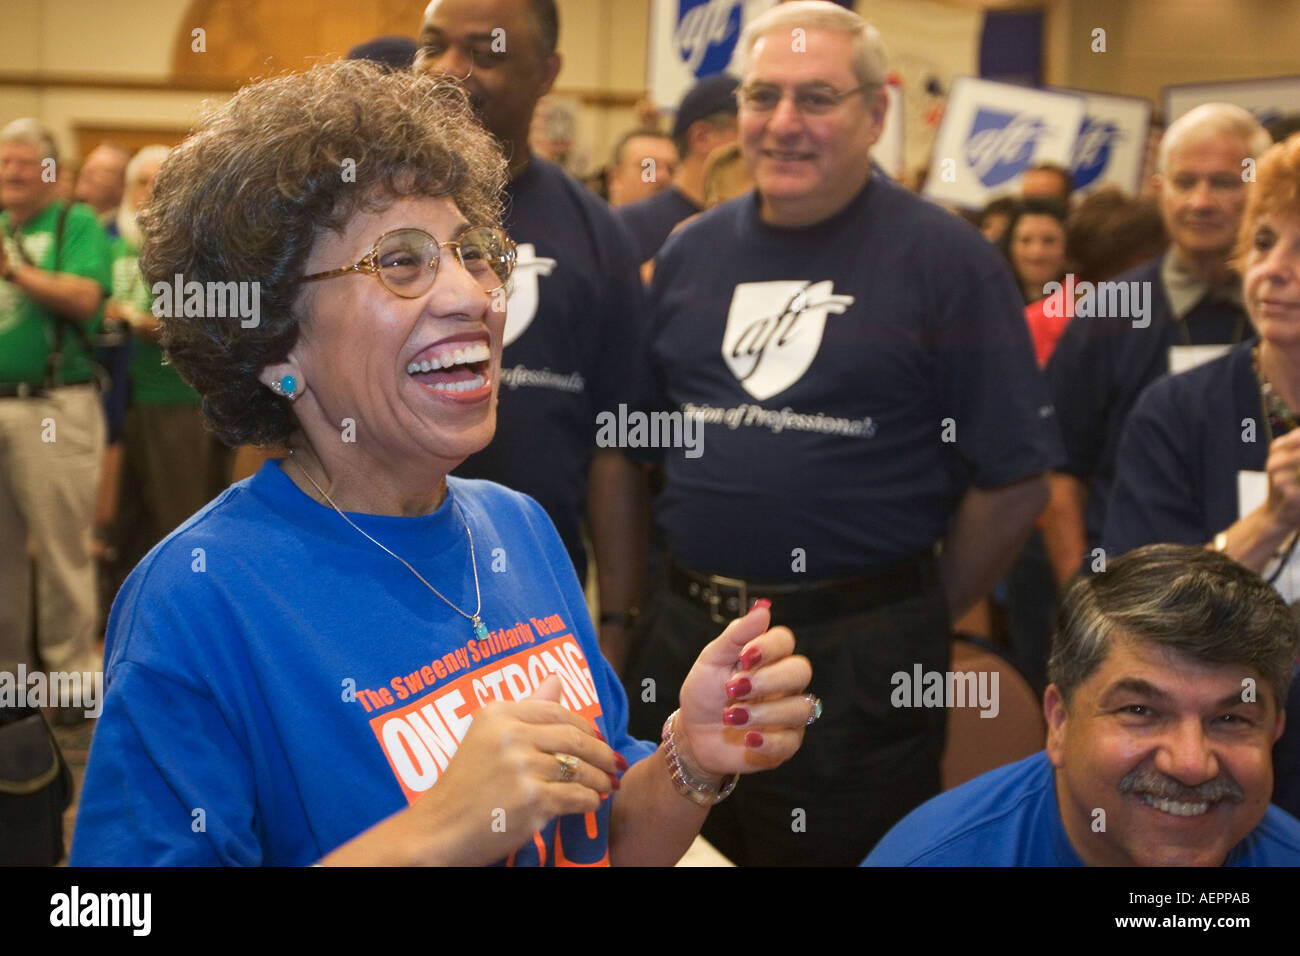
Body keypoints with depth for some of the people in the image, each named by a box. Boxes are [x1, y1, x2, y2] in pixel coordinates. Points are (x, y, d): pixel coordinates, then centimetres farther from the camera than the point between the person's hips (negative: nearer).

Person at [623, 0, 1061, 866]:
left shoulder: (946, 260, -8)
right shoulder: (691, 253, 7)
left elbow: (1012, 481, -8)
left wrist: (921, 619, 0)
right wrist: (657, 606, 8)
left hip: (860, 660, -4)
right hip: (683, 637, 5)